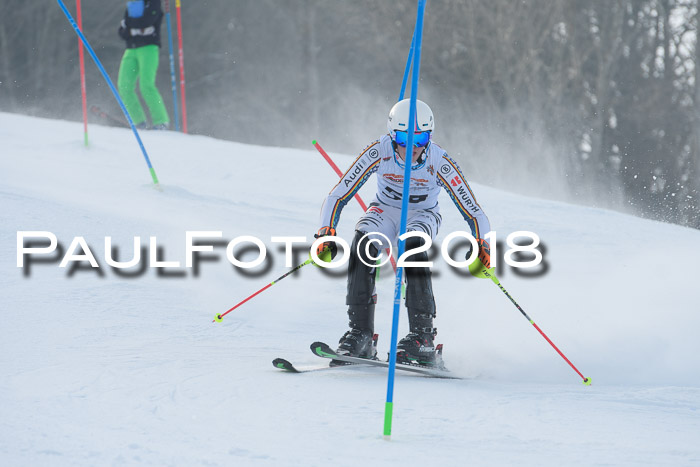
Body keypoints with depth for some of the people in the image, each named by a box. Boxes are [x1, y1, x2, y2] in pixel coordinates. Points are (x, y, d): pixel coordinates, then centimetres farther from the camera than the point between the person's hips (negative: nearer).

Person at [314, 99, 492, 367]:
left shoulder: (440, 163, -28)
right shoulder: (378, 153, -26)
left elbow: (472, 211, -25)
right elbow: (338, 196, -23)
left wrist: (481, 245, -41)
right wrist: (326, 233, -36)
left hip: (423, 216, -1)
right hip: (385, 210, 1)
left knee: (413, 247, -35)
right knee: (363, 244, -30)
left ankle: (422, 337, -33)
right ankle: (360, 333, -24)